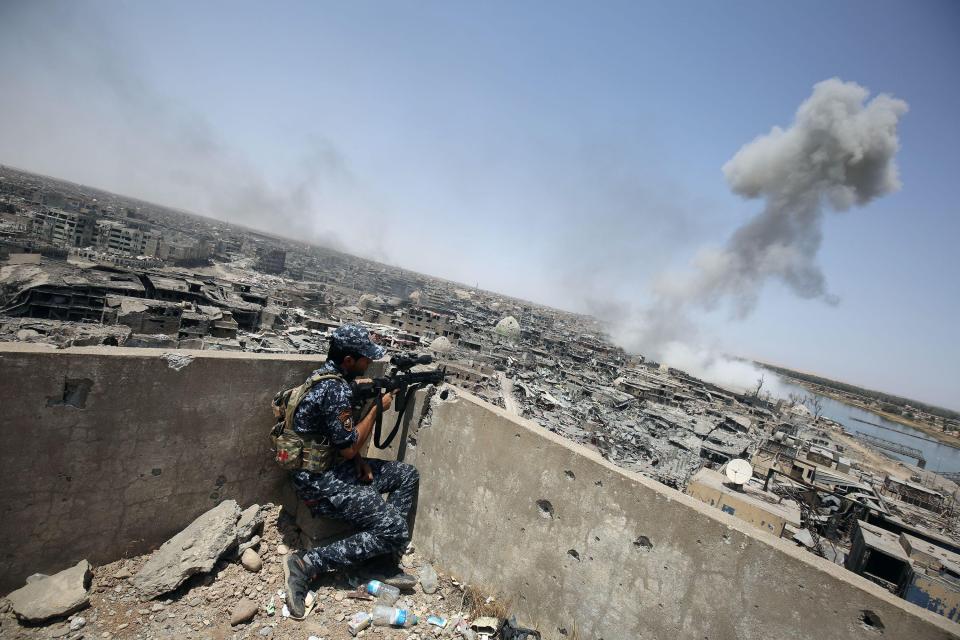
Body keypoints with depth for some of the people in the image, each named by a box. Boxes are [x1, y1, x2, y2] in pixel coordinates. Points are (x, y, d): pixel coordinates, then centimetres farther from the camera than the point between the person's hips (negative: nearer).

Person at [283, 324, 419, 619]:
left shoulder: (329, 375, 5)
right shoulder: (335, 389, -26)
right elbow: (348, 447, -20)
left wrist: (359, 460, 3)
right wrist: (377, 408, -11)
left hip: (331, 465, 10)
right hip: (319, 482, -10)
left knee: (407, 475, 8)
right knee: (394, 530, -13)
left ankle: (388, 562, 9)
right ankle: (306, 563, -6)